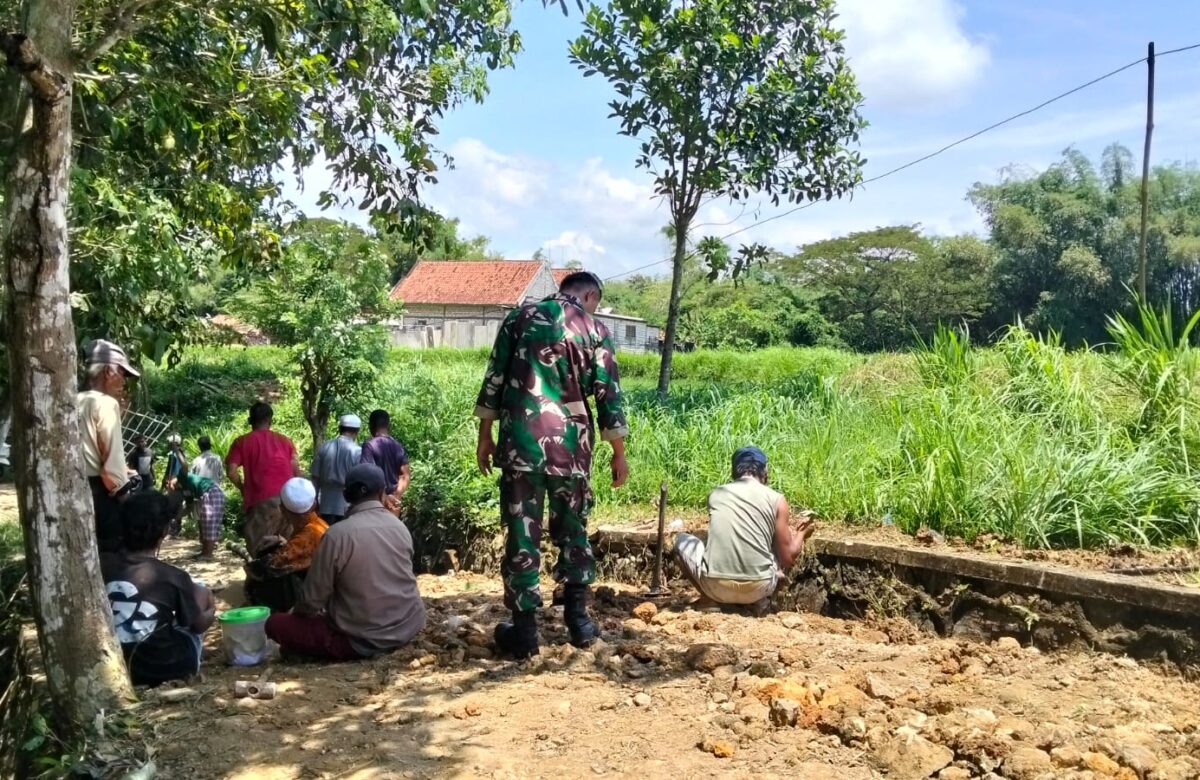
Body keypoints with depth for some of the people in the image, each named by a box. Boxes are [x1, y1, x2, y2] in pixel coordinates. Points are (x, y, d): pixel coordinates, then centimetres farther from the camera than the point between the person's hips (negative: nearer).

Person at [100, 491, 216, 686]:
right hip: (166, 667, -4)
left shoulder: (102, 565, -9)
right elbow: (199, 625, -2)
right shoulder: (173, 577, -18)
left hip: (116, 667, 4)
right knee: (201, 592, 14)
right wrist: (211, 611, 20)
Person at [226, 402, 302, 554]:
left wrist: (244, 490, 14)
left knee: (260, 550, 2)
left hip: (261, 501, -3)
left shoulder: (242, 442, 7)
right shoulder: (284, 440, 14)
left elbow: (232, 472, -2)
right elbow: (297, 472, 8)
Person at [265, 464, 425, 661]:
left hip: (362, 641, -6)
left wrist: (295, 612, 12)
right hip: (409, 626, 6)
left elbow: (312, 599, -11)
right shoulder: (401, 528, 0)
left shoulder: (337, 534, -16)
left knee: (275, 624, 6)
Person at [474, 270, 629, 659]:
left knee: (521, 533, 3)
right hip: (570, 441, 0)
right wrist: (618, 454, 9)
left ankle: (524, 629, 7)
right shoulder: (594, 329, 6)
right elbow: (608, 395, 3)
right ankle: (578, 619, 21)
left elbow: (494, 380, 6)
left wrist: (485, 436, 12)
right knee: (573, 529, 15)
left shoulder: (520, 317, 9)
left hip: (520, 437, 0)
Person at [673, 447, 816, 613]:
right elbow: (788, 559, 7)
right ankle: (759, 601, 11)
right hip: (757, 588, 0)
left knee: (682, 541, 28)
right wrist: (801, 533, 29)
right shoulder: (776, 500, 4)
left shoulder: (715, 494, 12)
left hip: (716, 586, 0)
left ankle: (716, 601, 12)